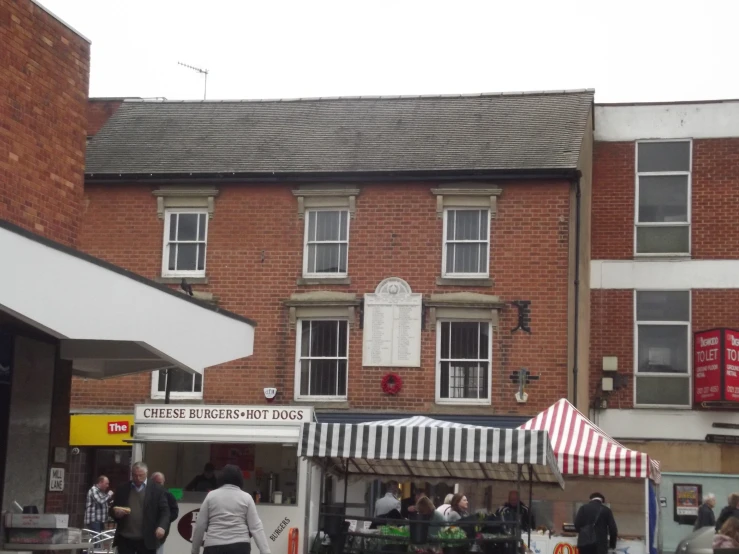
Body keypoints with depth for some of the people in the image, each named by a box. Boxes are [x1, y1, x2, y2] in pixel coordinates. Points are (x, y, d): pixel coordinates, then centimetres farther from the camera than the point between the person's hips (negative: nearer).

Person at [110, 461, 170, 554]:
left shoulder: (157, 490, 0)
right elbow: (112, 509, 13)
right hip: (125, 539, 2)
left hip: (147, 540, -2)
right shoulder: (122, 489, 8)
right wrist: (115, 511, -12)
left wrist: (162, 526, -22)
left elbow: (165, 511, -2)